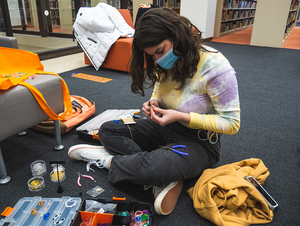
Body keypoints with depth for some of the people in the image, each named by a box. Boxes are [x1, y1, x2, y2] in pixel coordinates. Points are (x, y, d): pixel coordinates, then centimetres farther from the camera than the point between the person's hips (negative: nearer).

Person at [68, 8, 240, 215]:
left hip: (198, 141, -7)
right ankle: (165, 178, -18)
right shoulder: (166, 63, -3)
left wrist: (180, 116, -26)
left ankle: (108, 160, -4)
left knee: (150, 168, -37)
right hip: (166, 128, 8)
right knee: (107, 130, -4)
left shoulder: (215, 66, -24)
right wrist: (154, 103, -8)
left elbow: (231, 123, -20)